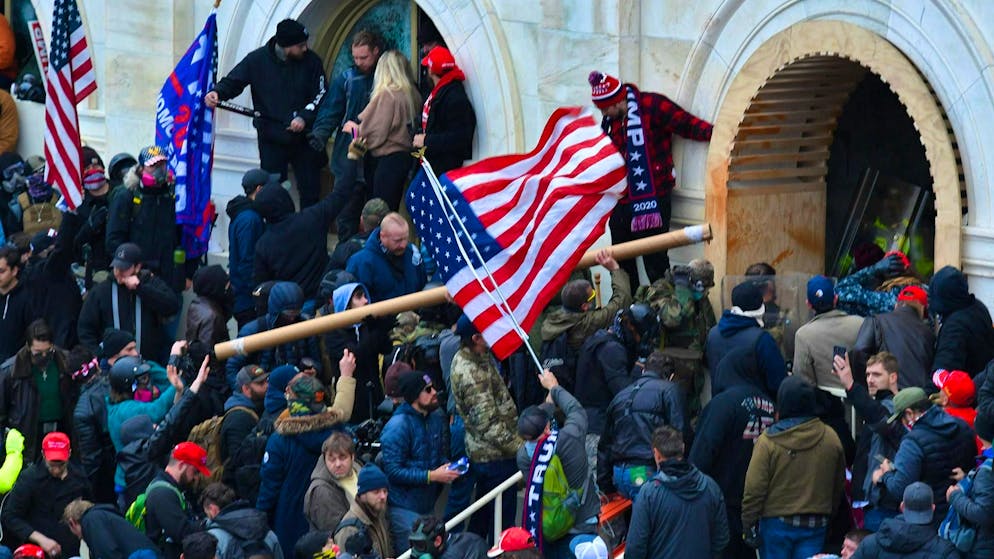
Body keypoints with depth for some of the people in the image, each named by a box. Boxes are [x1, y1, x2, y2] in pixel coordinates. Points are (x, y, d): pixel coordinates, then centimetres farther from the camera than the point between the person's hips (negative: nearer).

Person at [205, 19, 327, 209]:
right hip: (271, 138, -1)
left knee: (310, 191, 4)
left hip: (304, 138, 1)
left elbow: (320, 95, -4)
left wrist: (304, 117, -19)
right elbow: (232, 81, -1)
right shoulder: (257, 59, -7)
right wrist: (217, 92, -22)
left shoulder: (311, 61, -5)